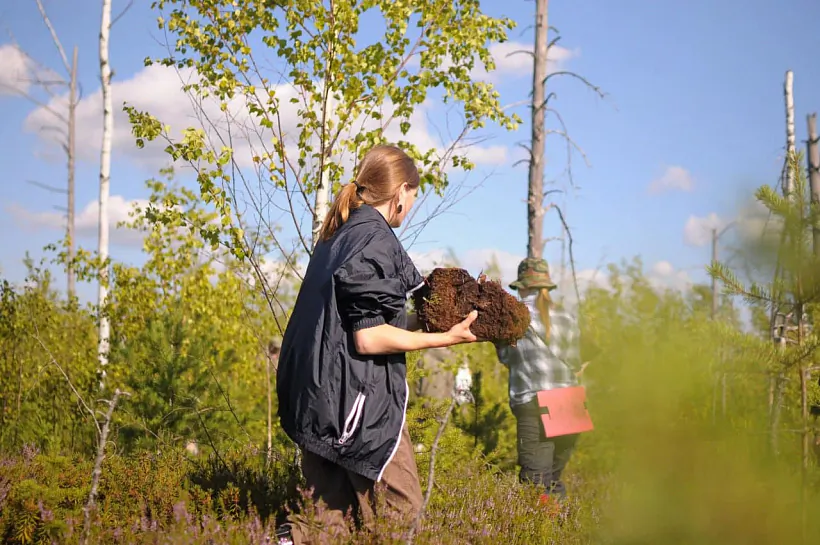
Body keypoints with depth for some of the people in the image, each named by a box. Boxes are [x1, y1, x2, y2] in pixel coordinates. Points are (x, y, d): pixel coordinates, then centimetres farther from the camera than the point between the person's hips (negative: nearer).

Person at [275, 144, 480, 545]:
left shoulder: (336, 236, 14)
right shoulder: (376, 239, -13)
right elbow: (369, 338, -18)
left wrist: (428, 319, 22)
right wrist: (445, 338, -12)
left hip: (318, 398, 9)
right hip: (356, 400, -9)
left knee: (328, 512, 14)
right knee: (401, 508, 1)